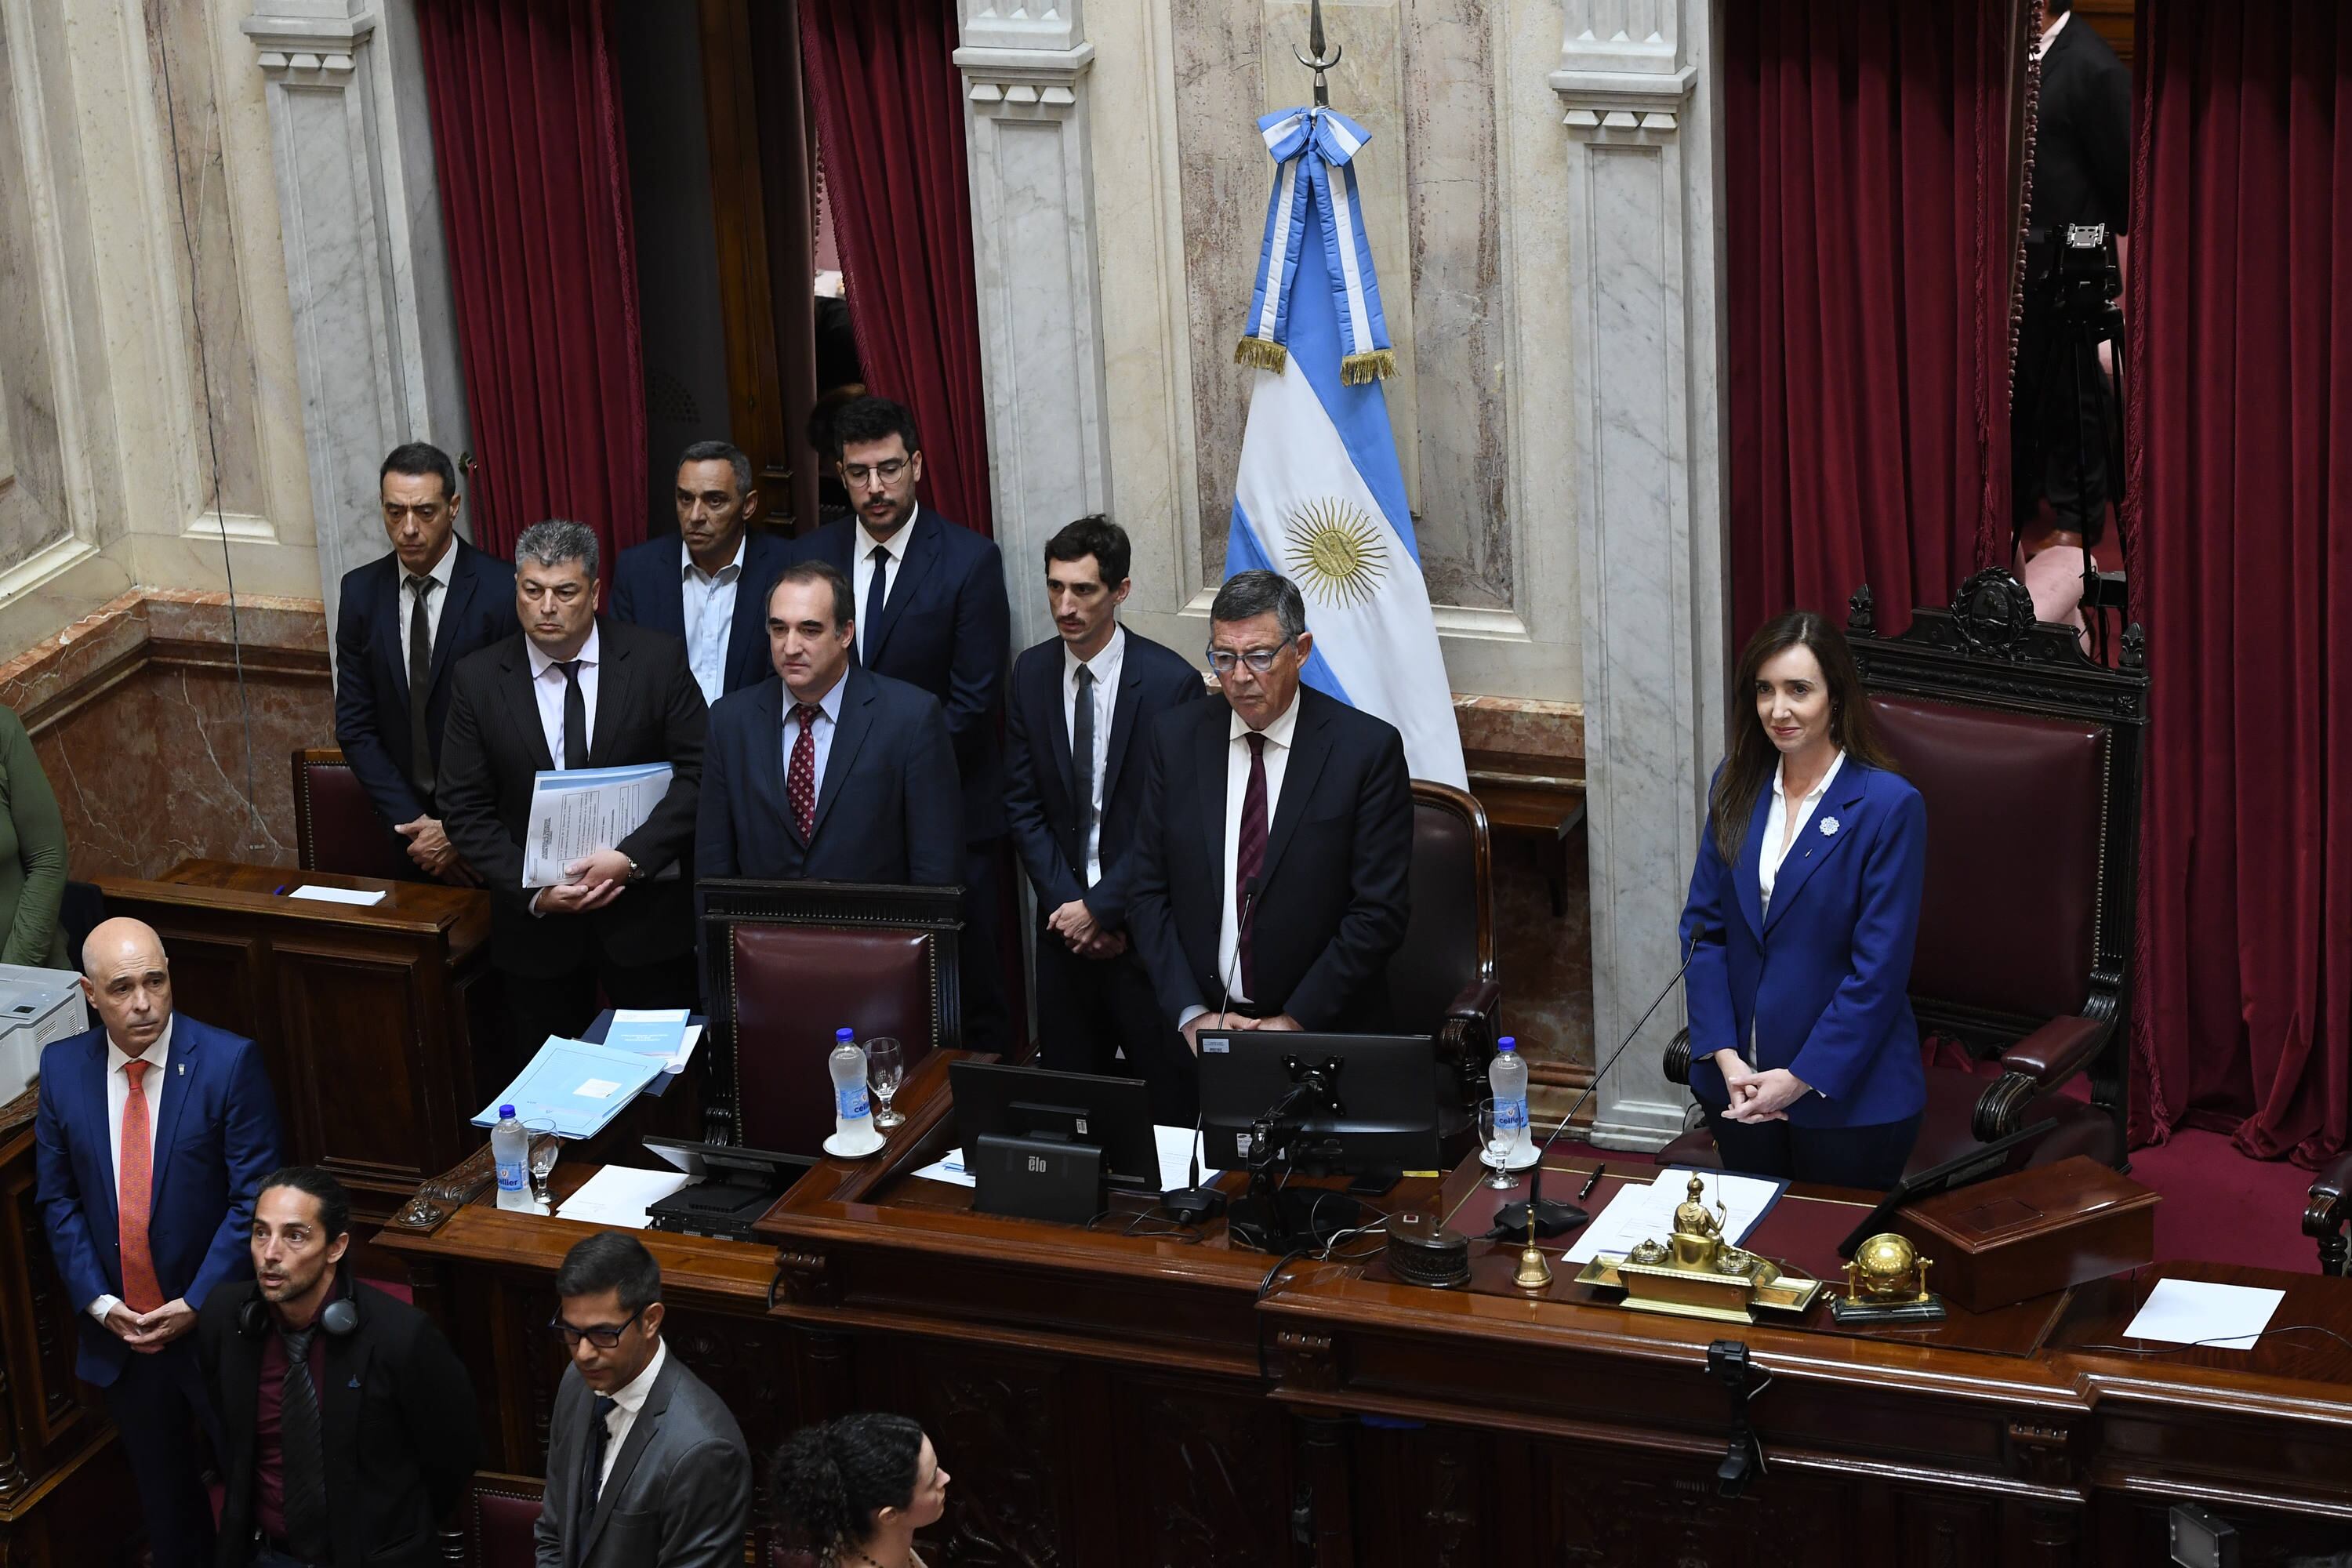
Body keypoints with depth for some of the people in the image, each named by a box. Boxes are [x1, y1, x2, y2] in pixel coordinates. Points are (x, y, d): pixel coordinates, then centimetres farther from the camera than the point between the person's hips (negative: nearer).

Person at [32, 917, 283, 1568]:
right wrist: (99, 1302, -7)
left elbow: (254, 1196, -14)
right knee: (162, 1490, 19)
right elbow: (57, 1199, 2)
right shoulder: (62, 1068, -3)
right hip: (119, 1328, 3)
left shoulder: (229, 1062, -15)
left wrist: (196, 1304, -17)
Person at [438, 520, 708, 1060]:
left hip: (646, 917, -1)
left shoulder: (657, 661, -5)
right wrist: (533, 893, -13)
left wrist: (631, 857, -19)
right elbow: (467, 809, -1)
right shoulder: (479, 680, -1)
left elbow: (699, 773, -7)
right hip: (536, 922, 1)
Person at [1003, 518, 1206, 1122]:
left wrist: (1101, 907, -12)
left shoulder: (1171, 681, -11)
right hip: (1064, 917, 4)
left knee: (1165, 1102, 1)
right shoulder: (1032, 673, 4)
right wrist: (1065, 901, -4)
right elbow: (1022, 803, 6)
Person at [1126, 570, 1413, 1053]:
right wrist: (1191, 1013, -5)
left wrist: (1299, 1020, -12)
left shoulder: (1368, 748, -6)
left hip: (1324, 1030, -2)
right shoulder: (1176, 738, 4)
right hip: (1195, 1026, 2)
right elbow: (1148, 892, 5)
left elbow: (1380, 910, -7)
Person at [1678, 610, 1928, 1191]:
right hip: (1737, 1083, 5)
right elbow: (1703, 927, 2)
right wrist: (1725, 1056, -9)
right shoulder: (1736, 786, 2)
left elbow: (1879, 969, -15)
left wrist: (1800, 1079, -17)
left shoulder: (1889, 805, -14)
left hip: (1846, 1093, -5)